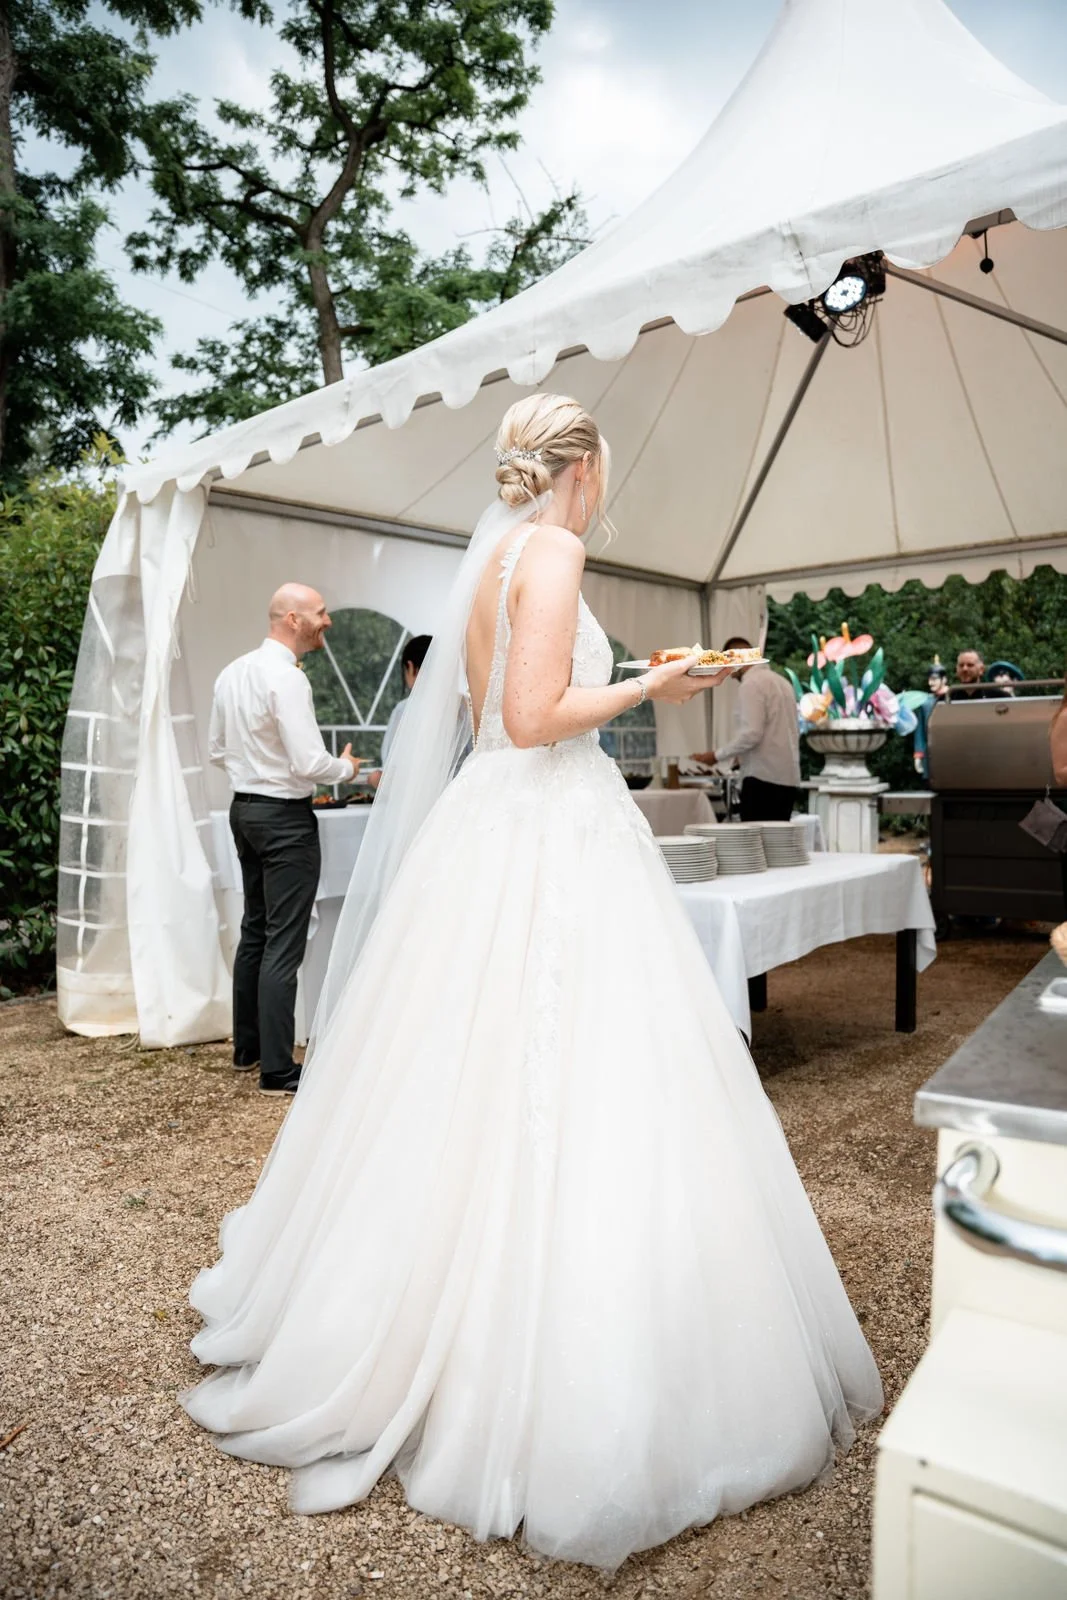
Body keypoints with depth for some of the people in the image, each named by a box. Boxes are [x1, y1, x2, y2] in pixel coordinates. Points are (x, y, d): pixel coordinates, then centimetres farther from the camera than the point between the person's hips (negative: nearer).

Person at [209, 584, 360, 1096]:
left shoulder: (231, 672, 8)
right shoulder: (287, 678, -18)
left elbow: (217, 751, 15)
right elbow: (310, 763, -22)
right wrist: (347, 768, -3)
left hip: (243, 808, 9)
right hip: (284, 817, -9)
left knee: (254, 930, 19)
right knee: (284, 943, -4)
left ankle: (246, 1048, 31)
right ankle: (277, 1070, 3)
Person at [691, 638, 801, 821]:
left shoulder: (752, 684, -9)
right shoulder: (780, 681, 17)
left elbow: (751, 734, -18)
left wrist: (717, 755, -8)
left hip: (763, 777, -9)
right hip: (787, 777, 9)